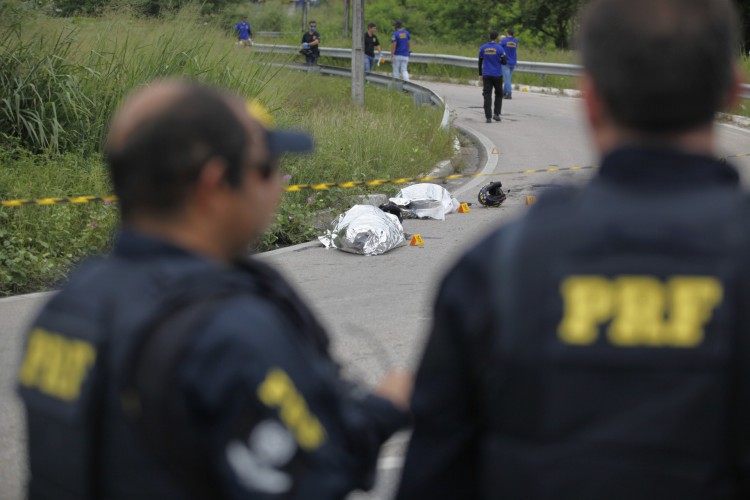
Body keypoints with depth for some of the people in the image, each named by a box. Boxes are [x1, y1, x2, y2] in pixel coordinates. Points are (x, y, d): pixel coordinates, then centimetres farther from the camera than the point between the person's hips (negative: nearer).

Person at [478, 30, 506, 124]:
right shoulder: (499, 48, -8)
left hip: (486, 75, 2)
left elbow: (480, 62, 6)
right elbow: (504, 62, -7)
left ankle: (488, 117, -7)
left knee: (487, 96, 0)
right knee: (499, 94, 15)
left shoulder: (483, 48, 1)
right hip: (497, 75, -2)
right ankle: (496, 114, 5)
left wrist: (480, 74, 14)